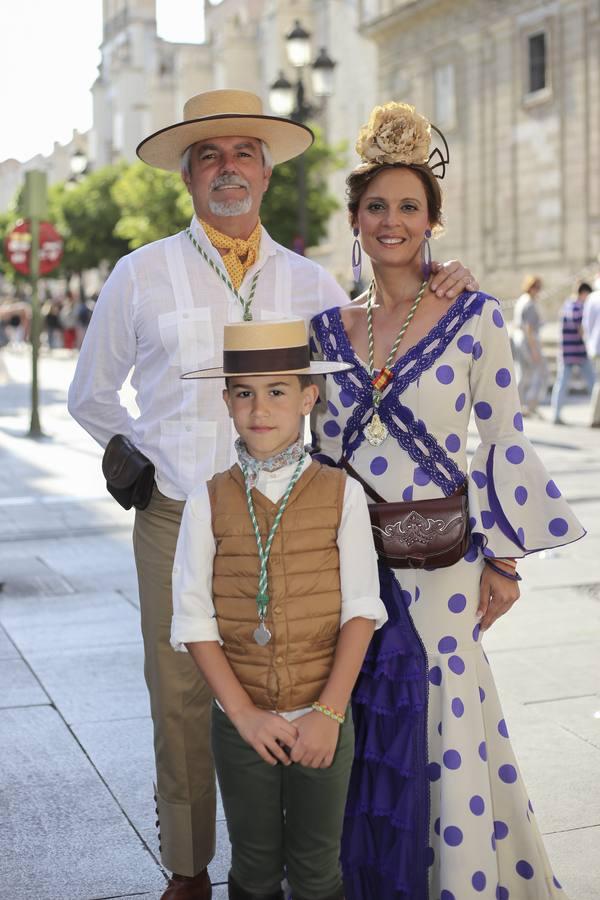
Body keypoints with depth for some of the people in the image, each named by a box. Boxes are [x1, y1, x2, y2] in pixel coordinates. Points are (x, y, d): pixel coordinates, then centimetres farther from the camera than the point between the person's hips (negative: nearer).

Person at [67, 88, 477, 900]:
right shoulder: (141, 276, 3)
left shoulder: (311, 283, 8)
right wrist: (156, 461, 7)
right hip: (178, 522, -1)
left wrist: (436, 294, -2)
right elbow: (91, 397, 13)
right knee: (183, 703, 5)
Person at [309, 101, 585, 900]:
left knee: (440, 727, 4)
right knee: (359, 731, 12)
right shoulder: (330, 328, 6)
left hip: (437, 559, -3)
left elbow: (503, 440, -4)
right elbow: (324, 447, 12)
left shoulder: (475, 318, -5)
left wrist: (504, 560, -4)